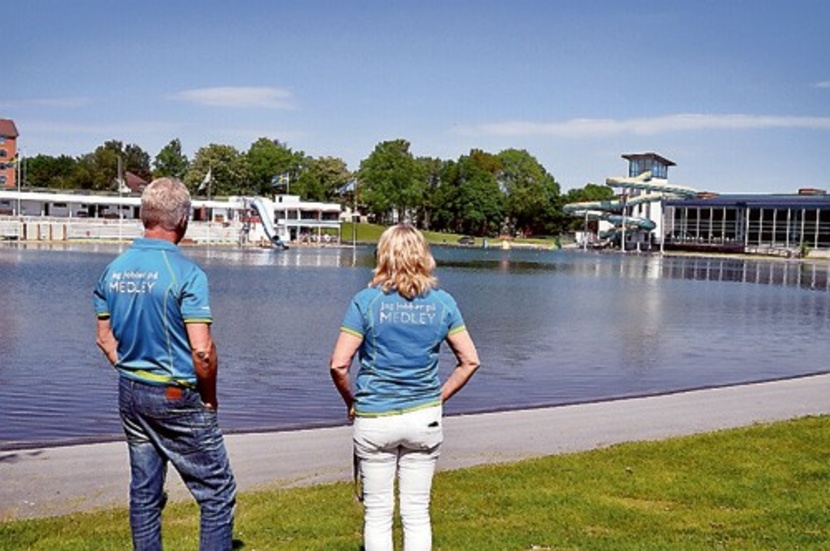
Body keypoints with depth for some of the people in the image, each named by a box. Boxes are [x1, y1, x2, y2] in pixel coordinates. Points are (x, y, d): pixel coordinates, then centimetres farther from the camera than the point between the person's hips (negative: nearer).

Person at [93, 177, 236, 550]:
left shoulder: (114, 269, 3)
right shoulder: (185, 273, -18)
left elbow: (104, 338, 11)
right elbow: (202, 350, -21)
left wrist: (130, 372, 16)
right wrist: (209, 397, -7)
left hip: (130, 394, 7)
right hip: (177, 397, -7)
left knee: (144, 493, 16)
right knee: (218, 493, 4)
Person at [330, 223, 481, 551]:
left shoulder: (366, 301, -8)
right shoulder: (442, 302, -1)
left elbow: (338, 365, -12)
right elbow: (470, 361, 1)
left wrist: (351, 401, 4)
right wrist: (440, 397, 9)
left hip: (375, 419, -2)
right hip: (425, 418, 2)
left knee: (377, 513, 10)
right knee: (417, 512, 12)